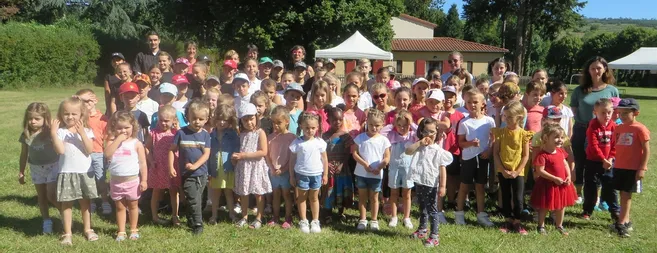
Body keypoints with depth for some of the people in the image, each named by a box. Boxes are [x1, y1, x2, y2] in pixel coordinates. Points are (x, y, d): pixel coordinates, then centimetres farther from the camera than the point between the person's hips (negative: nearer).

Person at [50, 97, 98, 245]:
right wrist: (53, 133, -21)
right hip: (67, 173, -1)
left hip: (85, 172, 1)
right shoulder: (60, 131, -4)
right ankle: (67, 233, 14)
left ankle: (87, 229, 27)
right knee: (66, 204, 4)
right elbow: (60, 150, -17)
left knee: (85, 203, 13)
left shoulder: (86, 131, 0)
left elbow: (90, 150, -12)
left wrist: (82, 133, -19)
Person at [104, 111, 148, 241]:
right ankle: (121, 231, 25)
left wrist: (144, 180, -8)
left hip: (132, 180, -2)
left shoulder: (136, 143, -6)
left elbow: (142, 163, -5)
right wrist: (118, 140, -19)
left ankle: (134, 230, 28)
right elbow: (107, 154, -20)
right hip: (116, 180, 2)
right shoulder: (112, 141, 0)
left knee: (133, 206, 13)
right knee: (120, 207, 14)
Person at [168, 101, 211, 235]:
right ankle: (198, 224, 5)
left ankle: (191, 221, 29)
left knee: (197, 200, 12)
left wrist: (195, 166, -20)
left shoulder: (205, 135, -1)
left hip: (201, 173, 2)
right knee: (194, 200, -7)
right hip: (187, 174, -2)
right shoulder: (181, 133, -5)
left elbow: (206, 154, -6)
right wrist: (171, 167, -7)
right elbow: (172, 150, 0)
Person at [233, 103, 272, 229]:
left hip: (256, 166, -5)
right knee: (243, 193, 13)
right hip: (243, 166, 5)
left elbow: (263, 152, -18)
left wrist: (244, 155, -19)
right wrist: (236, 157, -5)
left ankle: (258, 218, 15)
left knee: (259, 193, 4)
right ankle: (244, 216, 26)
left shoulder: (260, 133, -10)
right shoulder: (241, 134, 6)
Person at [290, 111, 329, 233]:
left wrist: (325, 174, 5)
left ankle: (315, 221, 21)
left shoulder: (320, 142, -4)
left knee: (314, 197, 12)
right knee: (302, 197, 10)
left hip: (316, 174, 1)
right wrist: (292, 176, -1)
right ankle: (303, 221, 20)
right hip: (301, 174, -1)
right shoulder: (297, 143, -8)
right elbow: (292, 160, -2)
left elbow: (324, 159, 4)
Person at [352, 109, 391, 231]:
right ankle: (363, 220, 22)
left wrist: (379, 167, -20)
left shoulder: (383, 140, -5)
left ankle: (374, 220, 22)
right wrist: (365, 164, -17)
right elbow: (355, 153, -5)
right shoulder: (360, 137, -4)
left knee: (374, 198, 11)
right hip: (361, 173, 1)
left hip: (376, 174, -1)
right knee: (362, 197, 12)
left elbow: (387, 157, -4)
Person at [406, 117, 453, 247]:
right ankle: (422, 230, 38)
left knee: (431, 209, 0)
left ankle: (434, 236, 6)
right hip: (419, 182, 5)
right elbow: (407, 151, -15)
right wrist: (420, 143, -21)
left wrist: (442, 186, -14)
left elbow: (442, 169, -10)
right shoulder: (419, 147, 3)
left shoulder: (438, 150, -9)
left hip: (431, 184, -5)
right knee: (422, 207, 21)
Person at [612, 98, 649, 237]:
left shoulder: (640, 129, -11)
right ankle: (625, 221, 20)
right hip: (619, 166, 6)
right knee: (623, 194, 11)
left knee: (626, 194, -1)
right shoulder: (619, 128, 7)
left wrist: (642, 168, -13)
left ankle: (622, 222, 5)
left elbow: (646, 150, -10)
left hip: (633, 168, -6)